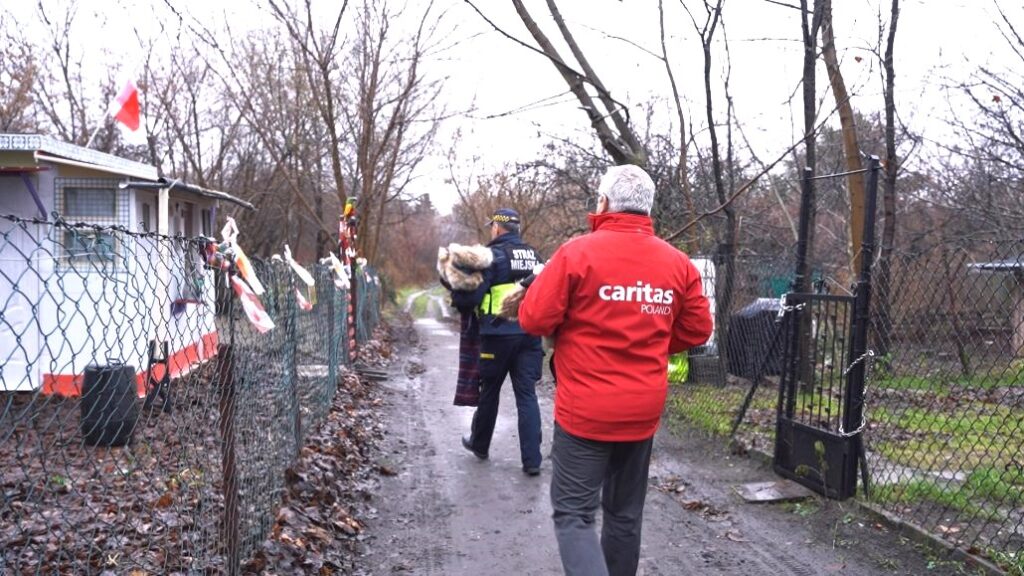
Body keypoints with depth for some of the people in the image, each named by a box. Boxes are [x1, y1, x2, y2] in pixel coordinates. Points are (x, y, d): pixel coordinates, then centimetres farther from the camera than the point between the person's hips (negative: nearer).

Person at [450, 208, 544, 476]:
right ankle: (532, 460, 0)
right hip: (529, 334, 4)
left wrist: (454, 296, 6)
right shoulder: (533, 255, 10)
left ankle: (479, 444, 33)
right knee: (527, 395, 4)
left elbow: (472, 296, -13)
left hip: (499, 334, -4)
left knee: (489, 391, 14)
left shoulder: (494, 254, -9)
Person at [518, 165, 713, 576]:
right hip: (643, 410, 5)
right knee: (625, 513, 19)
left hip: (585, 410, -5)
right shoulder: (678, 263, 2)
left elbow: (533, 319, -13)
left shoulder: (577, 253, -12)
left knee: (573, 512, 2)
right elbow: (698, 330, 8)